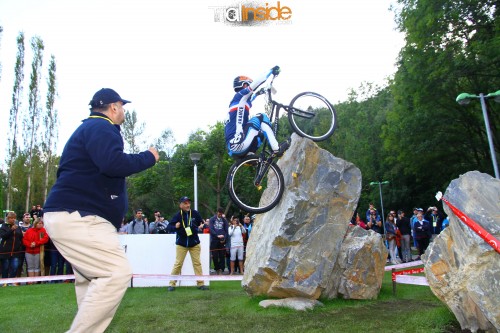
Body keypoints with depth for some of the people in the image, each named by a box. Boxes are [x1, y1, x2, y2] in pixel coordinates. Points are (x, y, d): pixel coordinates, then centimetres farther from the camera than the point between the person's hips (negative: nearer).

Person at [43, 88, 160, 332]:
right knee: (117, 272, -20)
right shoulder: (101, 127, -10)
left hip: (75, 216, 12)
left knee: (91, 280, 17)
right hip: (76, 217, -12)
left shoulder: (90, 127, 24)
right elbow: (114, 163, -28)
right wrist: (149, 157, -13)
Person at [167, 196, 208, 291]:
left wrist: (201, 226, -12)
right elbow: (169, 226, -8)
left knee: (197, 263, 5)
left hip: (194, 243, 2)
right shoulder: (177, 215, -9)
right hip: (181, 243, -2)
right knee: (178, 264, 0)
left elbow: (201, 223, 9)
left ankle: (200, 284, 13)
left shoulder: (195, 213, -3)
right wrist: (175, 226, -28)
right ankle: (172, 284, 11)